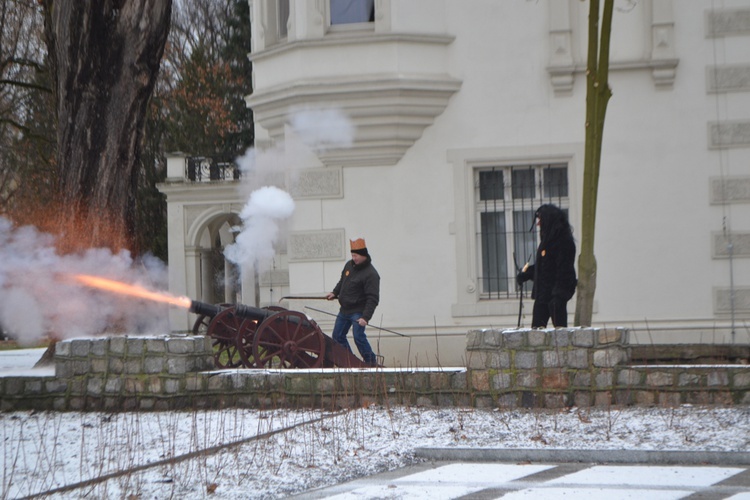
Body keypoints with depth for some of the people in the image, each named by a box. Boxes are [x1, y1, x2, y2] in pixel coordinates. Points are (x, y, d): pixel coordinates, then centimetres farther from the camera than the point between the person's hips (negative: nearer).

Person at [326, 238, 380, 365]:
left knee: (358, 337, -19)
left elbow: (373, 299, -24)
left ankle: (371, 362, -5)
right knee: (337, 336, 12)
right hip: (344, 310, 9)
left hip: (358, 312, -9)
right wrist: (335, 292, 10)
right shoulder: (349, 265, 4)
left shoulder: (371, 274, -20)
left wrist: (366, 317, -30)